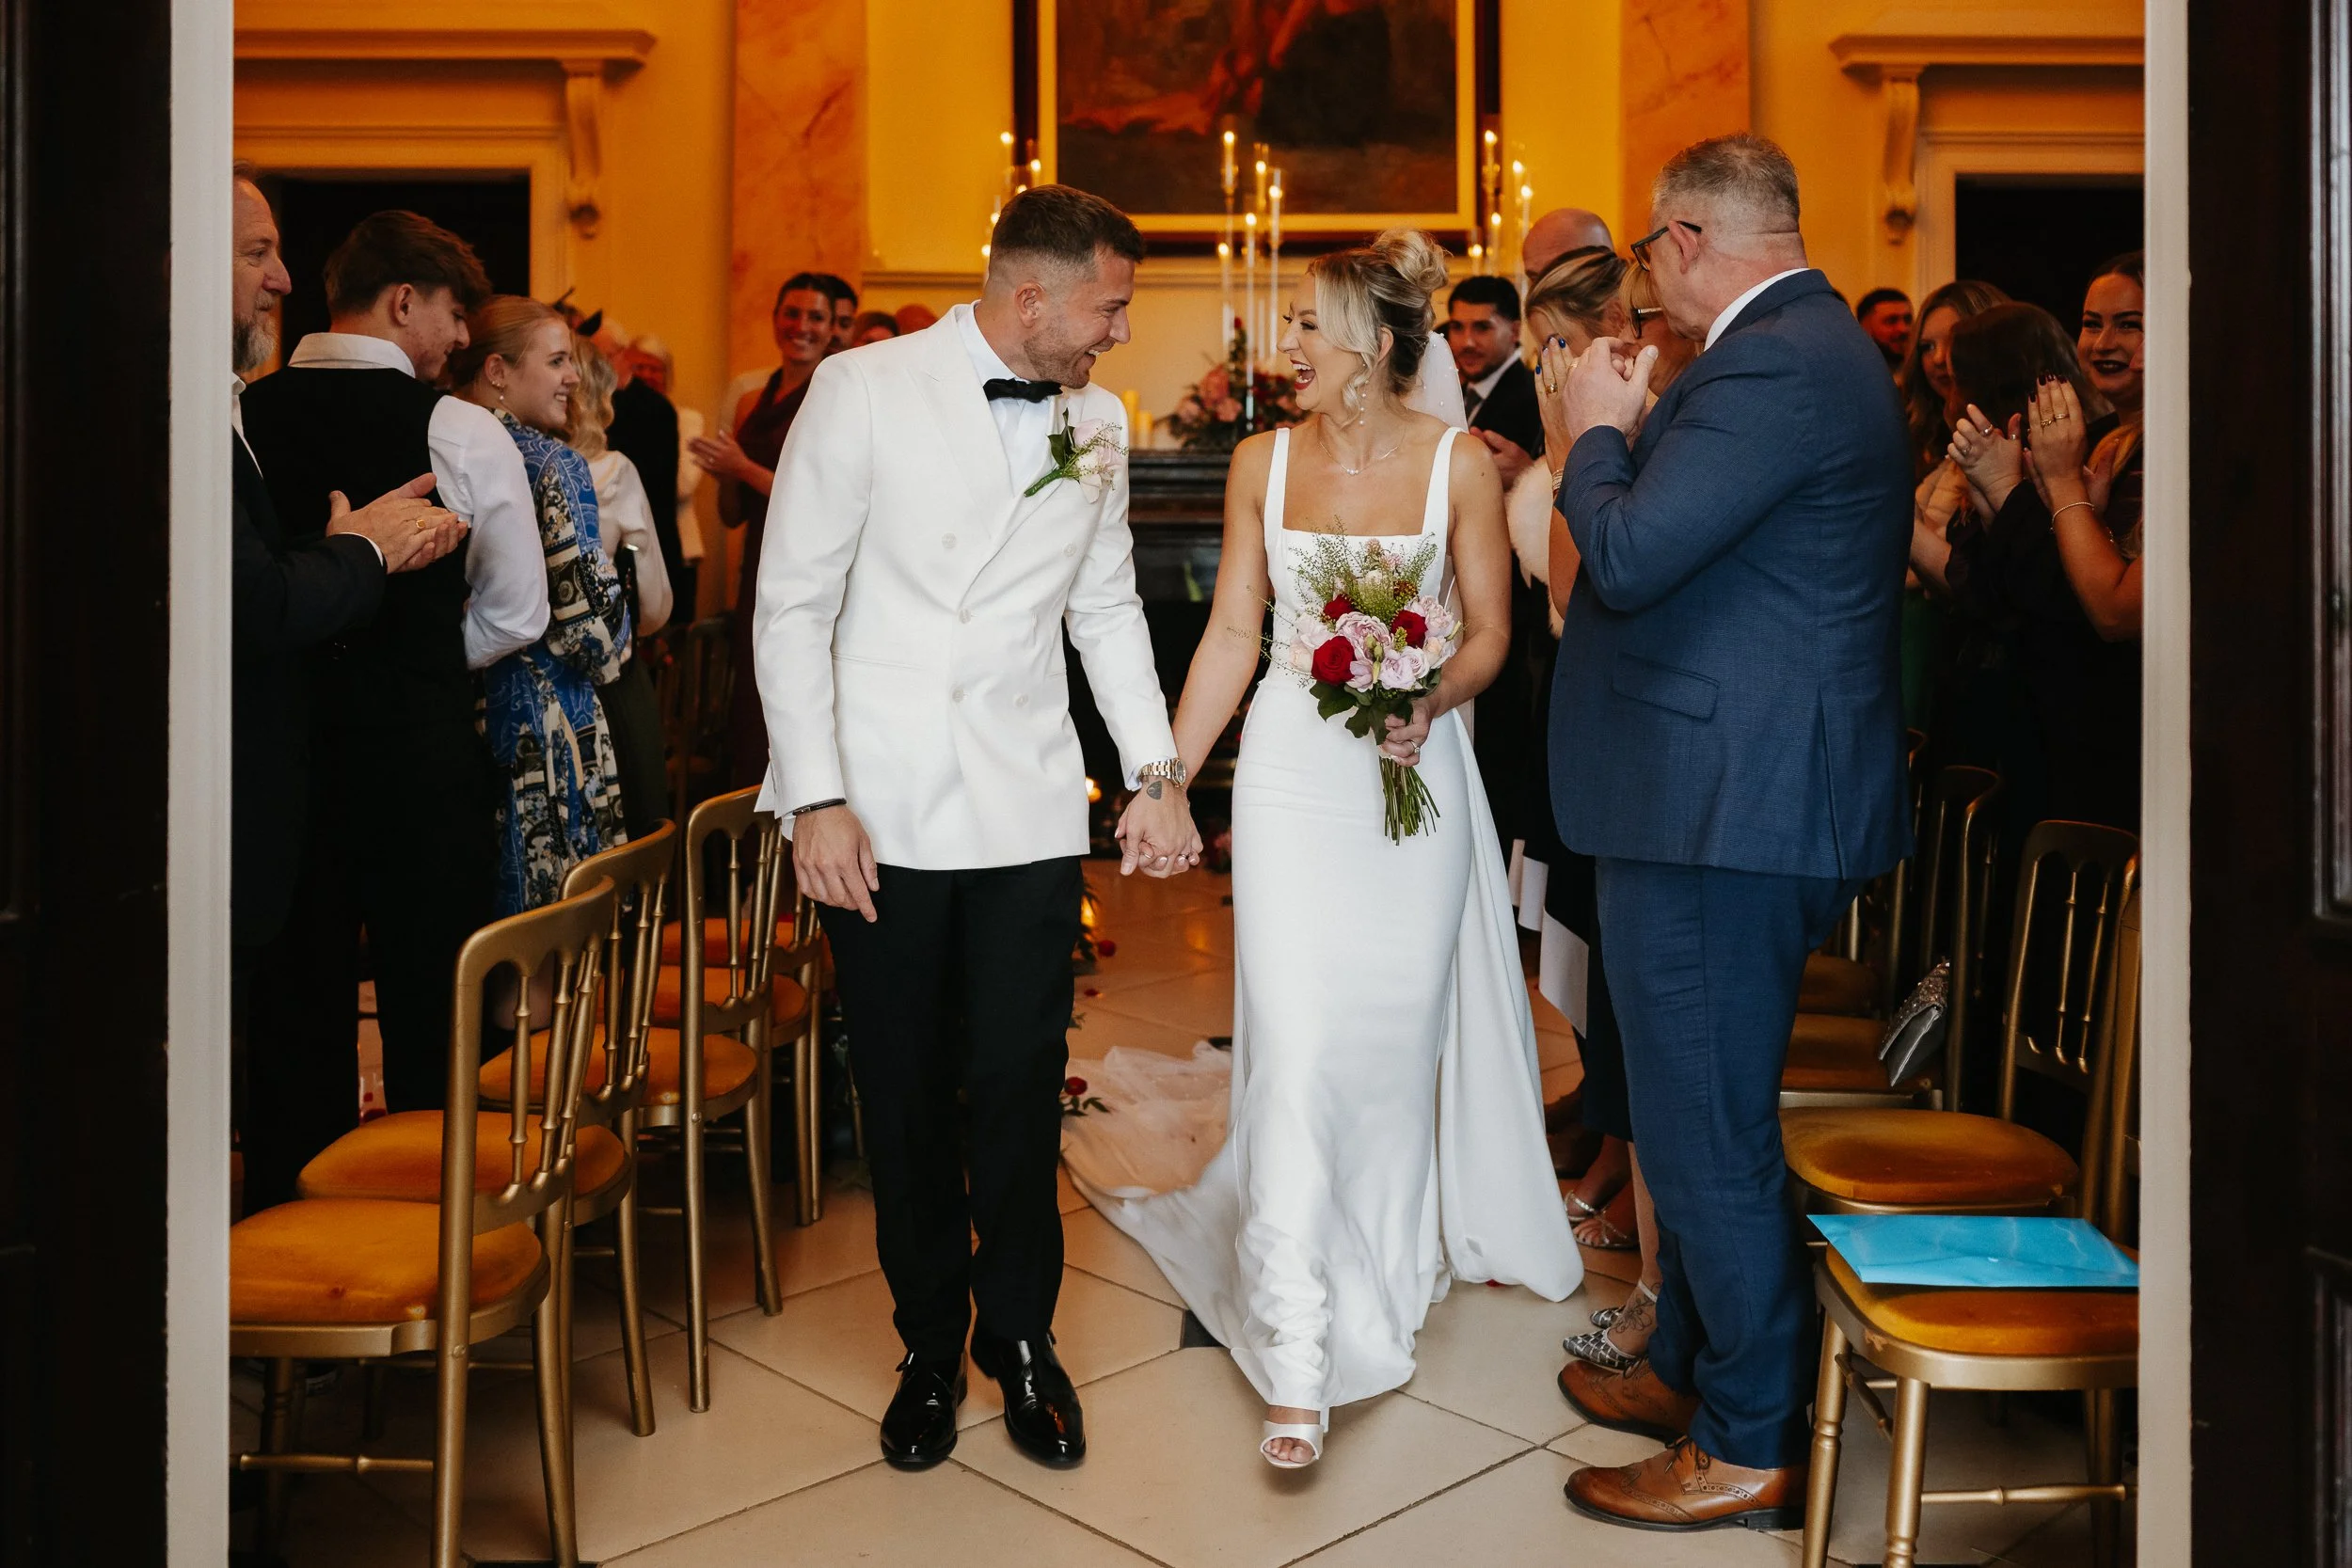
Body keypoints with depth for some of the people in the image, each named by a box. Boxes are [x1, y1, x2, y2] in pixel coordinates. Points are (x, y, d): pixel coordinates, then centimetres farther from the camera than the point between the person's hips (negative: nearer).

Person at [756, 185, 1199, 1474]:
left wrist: (1157, 769, 10)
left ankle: (1020, 1335, 26)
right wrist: (817, 799, -11)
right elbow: (792, 606, -5)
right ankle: (930, 1348, 27)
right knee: (905, 1098, 8)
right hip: (879, 816, -3)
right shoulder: (863, 391, -6)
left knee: (1021, 1087, 4)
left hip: (1029, 816, 3)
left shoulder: (1097, 420, 9)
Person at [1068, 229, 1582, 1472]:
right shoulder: (1263, 461, 3)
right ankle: (1299, 1364, -1)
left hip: (1415, 776, 0)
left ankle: (1381, 1267, 35)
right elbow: (1231, 635, 6)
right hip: (1294, 774, 1)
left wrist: (1429, 701, -18)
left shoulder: (1458, 462, -3)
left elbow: (1489, 629, 2)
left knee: (1394, 1037, 8)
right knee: (1295, 1049, -7)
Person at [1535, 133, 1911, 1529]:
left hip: (1728, 809, -11)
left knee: (1711, 1128, 1)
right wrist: (1632, 431, 11)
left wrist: (1597, 432, -7)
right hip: (1755, 793, 11)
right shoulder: (1817, 346, 16)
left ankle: (1752, 1448, 17)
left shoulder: (1772, 367, -19)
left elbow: (1631, 555, -23)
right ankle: (1693, 1368, 38)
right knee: (1703, 1110, 22)